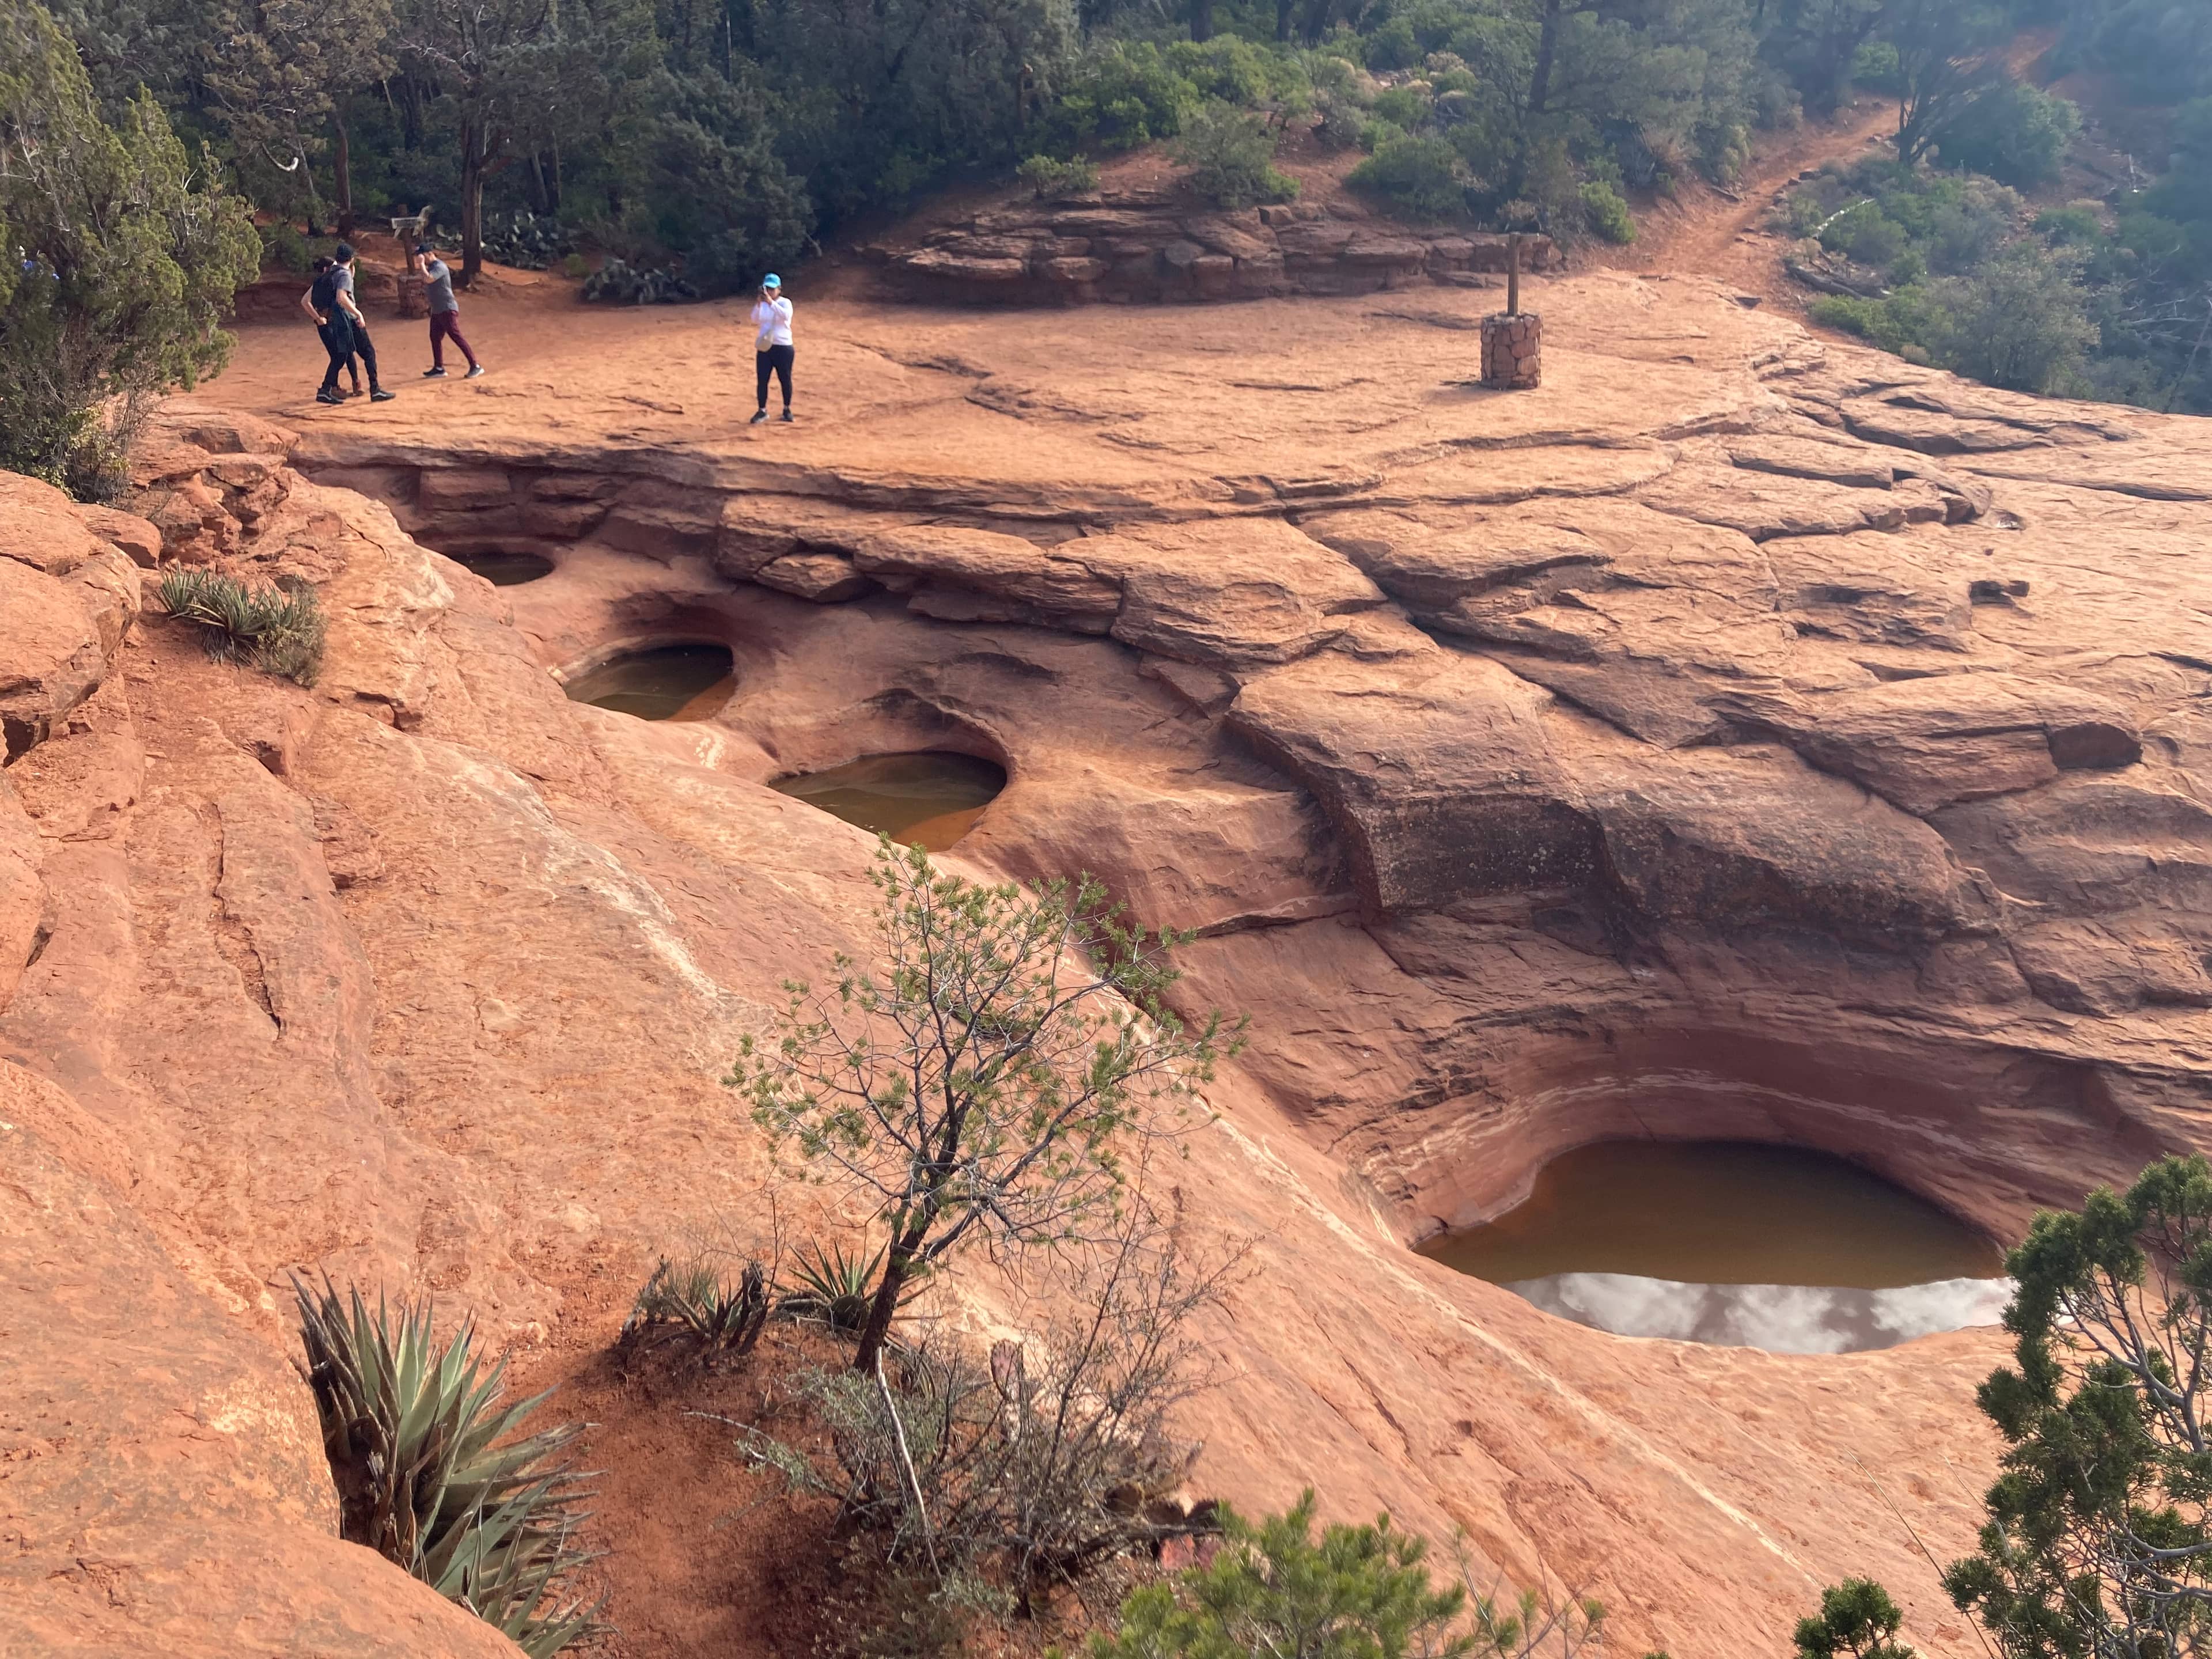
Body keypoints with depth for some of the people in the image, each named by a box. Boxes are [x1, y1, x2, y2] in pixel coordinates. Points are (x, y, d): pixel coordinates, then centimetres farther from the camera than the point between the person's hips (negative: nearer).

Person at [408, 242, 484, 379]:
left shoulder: (439, 267, -16)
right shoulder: (430, 267, 15)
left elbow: (428, 279, -30)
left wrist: (422, 264, -21)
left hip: (448, 310, -10)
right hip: (437, 311, 10)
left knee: (457, 337, -13)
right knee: (435, 338, 13)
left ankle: (475, 366, -13)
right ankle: (439, 369, 21)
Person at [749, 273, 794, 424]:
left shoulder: (785, 303, -6)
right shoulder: (762, 304, 4)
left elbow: (786, 316, -28)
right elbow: (755, 321, -11)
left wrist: (771, 302, -38)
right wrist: (758, 305, -26)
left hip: (783, 348, -3)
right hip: (764, 347, 3)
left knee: (785, 379, 7)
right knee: (762, 380, 1)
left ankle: (787, 409, 23)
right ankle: (763, 411, 8)